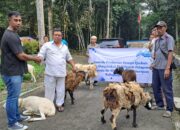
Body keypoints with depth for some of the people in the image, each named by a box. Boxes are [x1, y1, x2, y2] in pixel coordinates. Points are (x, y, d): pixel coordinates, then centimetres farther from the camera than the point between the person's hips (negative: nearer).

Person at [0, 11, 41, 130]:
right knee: (12, 97, 0)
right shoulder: (11, 36, -21)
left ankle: (16, 116, 34)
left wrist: (32, 57, 13)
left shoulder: (11, 34, 12)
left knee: (14, 96, 20)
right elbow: (21, 56, -21)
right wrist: (35, 58, -6)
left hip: (15, 71, 10)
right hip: (12, 72, -10)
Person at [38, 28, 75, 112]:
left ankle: (59, 104, 19)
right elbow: (41, 56, -4)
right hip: (50, 73, -4)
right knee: (49, 89, 3)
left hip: (61, 73, 4)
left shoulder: (65, 47, 16)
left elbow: (69, 58, 25)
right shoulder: (47, 45, 3)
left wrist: (73, 66, 16)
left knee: (61, 89, 8)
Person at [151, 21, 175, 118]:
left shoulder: (169, 38, -7)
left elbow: (170, 54, -13)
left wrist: (167, 68, -19)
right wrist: (154, 63, 12)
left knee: (167, 89, -2)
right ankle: (160, 105, 30)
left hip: (164, 68, -8)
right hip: (156, 67, 8)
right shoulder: (157, 40, 15)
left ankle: (169, 109, 8)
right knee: (155, 87, 14)